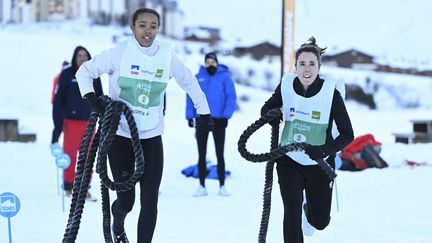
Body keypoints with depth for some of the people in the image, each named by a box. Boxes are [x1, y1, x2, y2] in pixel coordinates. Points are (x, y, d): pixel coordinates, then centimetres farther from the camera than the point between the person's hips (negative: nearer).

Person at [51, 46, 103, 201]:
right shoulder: (67, 74, -4)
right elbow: (58, 99, -6)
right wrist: (58, 123, -11)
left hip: (89, 122, 4)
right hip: (71, 121, -4)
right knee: (70, 155, 0)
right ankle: (68, 187, 12)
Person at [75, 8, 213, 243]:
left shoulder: (167, 56, -4)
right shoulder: (120, 53, -10)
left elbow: (189, 82, 12)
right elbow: (85, 71, -1)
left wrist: (203, 112, 15)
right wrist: (91, 99, -15)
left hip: (151, 136, 2)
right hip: (120, 134, -2)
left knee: (150, 200, -6)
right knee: (126, 200, 0)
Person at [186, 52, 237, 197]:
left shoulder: (225, 77, 1)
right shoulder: (197, 78, 6)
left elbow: (231, 97, -5)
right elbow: (190, 97, 4)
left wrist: (226, 115, -15)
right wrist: (190, 116, -5)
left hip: (218, 120, -2)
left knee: (220, 154, 3)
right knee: (201, 155, 6)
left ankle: (222, 186, 9)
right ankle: (202, 186, 12)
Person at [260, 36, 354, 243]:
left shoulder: (331, 92, -17)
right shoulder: (286, 85, -9)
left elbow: (347, 134, -15)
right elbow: (266, 109, 8)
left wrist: (324, 150, -32)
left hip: (319, 164, -1)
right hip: (289, 161, 1)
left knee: (320, 222, 12)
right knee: (291, 213, -13)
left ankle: (308, 208, 49)